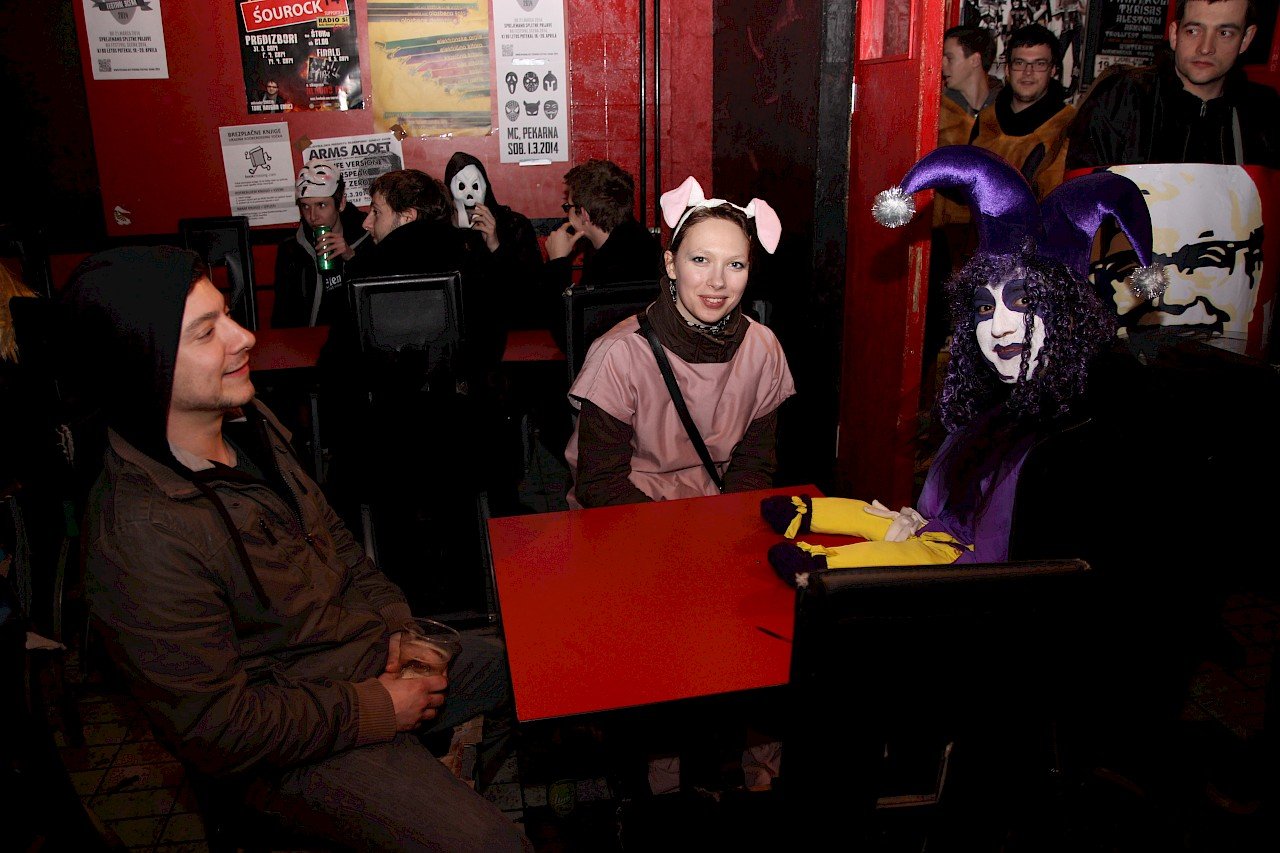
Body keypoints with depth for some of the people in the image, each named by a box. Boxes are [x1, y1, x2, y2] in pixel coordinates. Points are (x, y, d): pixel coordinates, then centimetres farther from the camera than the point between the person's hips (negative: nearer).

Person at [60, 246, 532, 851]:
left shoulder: (248, 423, -4)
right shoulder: (144, 535, -31)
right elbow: (218, 728, -24)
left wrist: (397, 625, -1)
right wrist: (376, 710, -17)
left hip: (372, 652, 8)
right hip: (301, 748, -8)